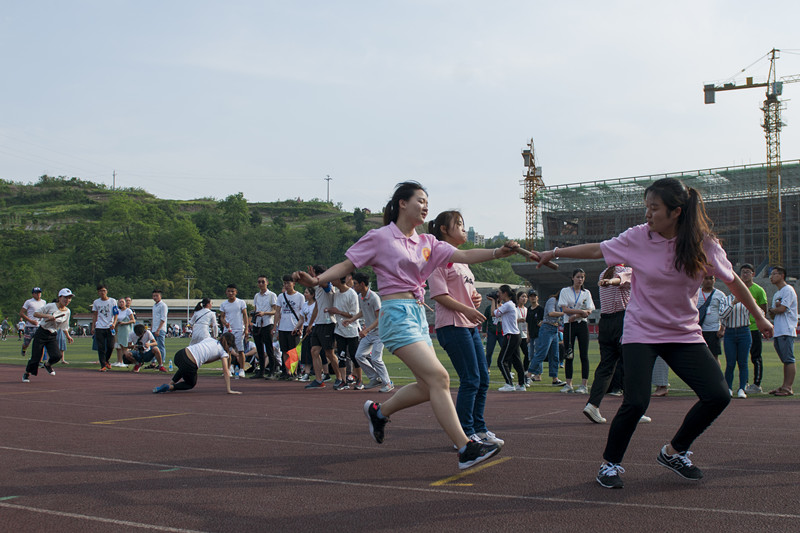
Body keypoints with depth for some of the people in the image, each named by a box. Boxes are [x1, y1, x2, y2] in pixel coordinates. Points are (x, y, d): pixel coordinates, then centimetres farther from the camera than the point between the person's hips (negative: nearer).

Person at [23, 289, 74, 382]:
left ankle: (48, 365, 18)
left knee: (57, 356, -17)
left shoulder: (67, 312, 5)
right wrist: (48, 316, -24)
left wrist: (68, 336, 6)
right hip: (41, 333, -4)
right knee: (36, 357, -6)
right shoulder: (50, 306, -11)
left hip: (52, 336, 4)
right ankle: (27, 373, 22)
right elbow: (35, 314, -11)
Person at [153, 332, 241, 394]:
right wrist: (229, 390, 3)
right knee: (191, 384, 26)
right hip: (189, 365, -6)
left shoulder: (210, 339, 24)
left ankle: (171, 383, 35)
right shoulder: (224, 352, 9)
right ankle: (169, 387, 5)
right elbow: (226, 372, 2)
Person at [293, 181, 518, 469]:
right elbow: (346, 265, 1)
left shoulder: (427, 242, 14)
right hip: (397, 314, -8)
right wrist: (317, 280, -15)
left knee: (428, 386, 7)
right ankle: (466, 449, -17)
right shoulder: (380, 237, -1)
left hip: (418, 315, 8)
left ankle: (378, 411, 30)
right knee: (438, 378, -17)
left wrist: (498, 252, -12)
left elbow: (464, 256, 4)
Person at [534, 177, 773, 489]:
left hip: (684, 334, 2)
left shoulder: (703, 244, -8)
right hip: (641, 332, -2)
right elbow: (597, 250, 5)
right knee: (636, 402, -18)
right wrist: (555, 253, 6)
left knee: (718, 396, -10)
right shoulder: (638, 238, -9)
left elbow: (732, 281, 4)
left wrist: (759, 317, 12)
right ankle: (609, 464, 7)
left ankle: (674, 452, 12)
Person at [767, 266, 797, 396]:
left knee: (789, 360, -10)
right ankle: (784, 386, 13)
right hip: (778, 332, 9)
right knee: (785, 361, 11)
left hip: (787, 331, -9)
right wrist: (775, 310, -3)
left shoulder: (788, 290, -6)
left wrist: (771, 310, 4)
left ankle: (788, 387, -12)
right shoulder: (776, 294, 23)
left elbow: (782, 309, -15)